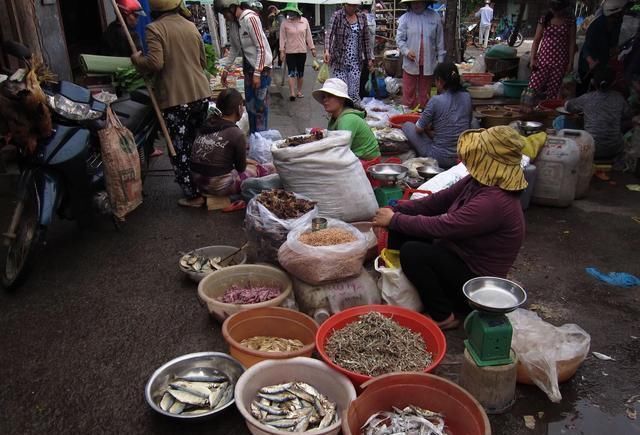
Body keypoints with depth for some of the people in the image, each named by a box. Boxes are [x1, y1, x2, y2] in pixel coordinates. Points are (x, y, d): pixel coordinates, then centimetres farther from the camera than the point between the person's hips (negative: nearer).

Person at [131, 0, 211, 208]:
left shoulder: (154, 28, -8)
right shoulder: (191, 26, 10)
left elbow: (155, 63, -18)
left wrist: (137, 58, 1)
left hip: (176, 99, -6)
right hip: (201, 94, 6)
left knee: (180, 150, 4)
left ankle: (193, 195, 8)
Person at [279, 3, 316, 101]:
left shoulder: (304, 21, 1)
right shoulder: (285, 23, -4)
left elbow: (308, 36, 6)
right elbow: (282, 38, -4)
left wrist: (312, 48, 7)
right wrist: (282, 51, -9)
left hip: (302, 51, 3)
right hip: (290, 52, -2)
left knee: (300, 72, 10)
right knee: (291, 72, -8)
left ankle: (299, 91, 22)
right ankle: (292, 93, -12)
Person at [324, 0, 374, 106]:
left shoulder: (362, 17, 8)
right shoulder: (337, 15, -4)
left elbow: (366, 39, 13)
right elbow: (329, 33, -16)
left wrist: (369, 58, 11)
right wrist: (327, 50, -33)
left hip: (356, 62, 3)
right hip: (339, 61, -3)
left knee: (354, 93, 0)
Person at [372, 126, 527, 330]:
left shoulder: (495, 201, -30)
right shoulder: (478, 182, -3)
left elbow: (439, 226, -29)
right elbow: (436, 201, 3)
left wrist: (394, 219, -19)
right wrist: (396, 210, -7)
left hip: (476, 280, -8)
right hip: (458, 255, 9)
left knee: (412, 252, -26)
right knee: (400, 231, -2)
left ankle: (443, 317, -7)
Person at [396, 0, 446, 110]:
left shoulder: (435, 17, 2)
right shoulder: (405, 18, -1)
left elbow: (440, 41, 6)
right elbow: (399, 39, 0)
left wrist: (440, 60, 5)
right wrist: (406, 51, -18)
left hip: (428, 63, 1)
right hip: (411, 63, -1)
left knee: (425, 94, 9)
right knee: (409, 93, 3)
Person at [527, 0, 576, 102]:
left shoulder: (570, 21, 3)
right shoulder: (545, 19, 4)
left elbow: (572, 42, 3)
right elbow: (536, 40, 6)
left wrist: (571, 62, -2)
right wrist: (532, 58, -2)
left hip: (560, 62, 0)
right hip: (543, 59, 1)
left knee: (553, 92, -1)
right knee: (534, 88, -10)